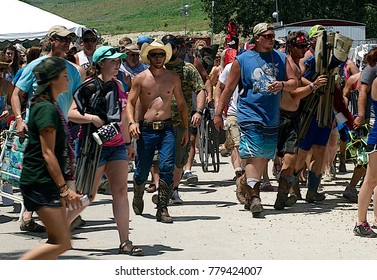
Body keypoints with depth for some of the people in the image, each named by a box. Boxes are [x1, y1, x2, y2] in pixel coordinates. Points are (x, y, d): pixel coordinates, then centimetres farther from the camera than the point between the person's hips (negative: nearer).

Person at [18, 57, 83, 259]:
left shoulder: (51, 106, 16)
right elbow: (47, 153, -20)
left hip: (49, 182, 10)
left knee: (58, 239, 9)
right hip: (40, 182, -10)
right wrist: (64, 189, -22)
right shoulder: (46, 109, -16)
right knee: (61, 242, -11)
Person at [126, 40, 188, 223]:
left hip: (166, 128, 1)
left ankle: (162, 209, -10)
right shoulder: (140, 78, 3)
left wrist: (186, 129, 13)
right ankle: (138, 197, 36)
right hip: (145, 129, -1)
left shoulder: (173, 78, 10)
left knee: (167, 167, -15)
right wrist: (132, 122, -13)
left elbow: (181, 104, 17)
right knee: (142, 169, 4)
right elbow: (130, 103, 3)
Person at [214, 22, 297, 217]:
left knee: (264, 157, 9)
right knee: (253, 156, -16)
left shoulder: (281, 59, 10)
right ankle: (254, 197, -21)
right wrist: (218, 113, 3)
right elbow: (229, 88, 4)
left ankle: (250, 196, 22)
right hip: (250, 115, -4)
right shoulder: (242, 60, 1)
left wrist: (281, 84, -16)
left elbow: (294, 83, 6)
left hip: (272, 118, 4)